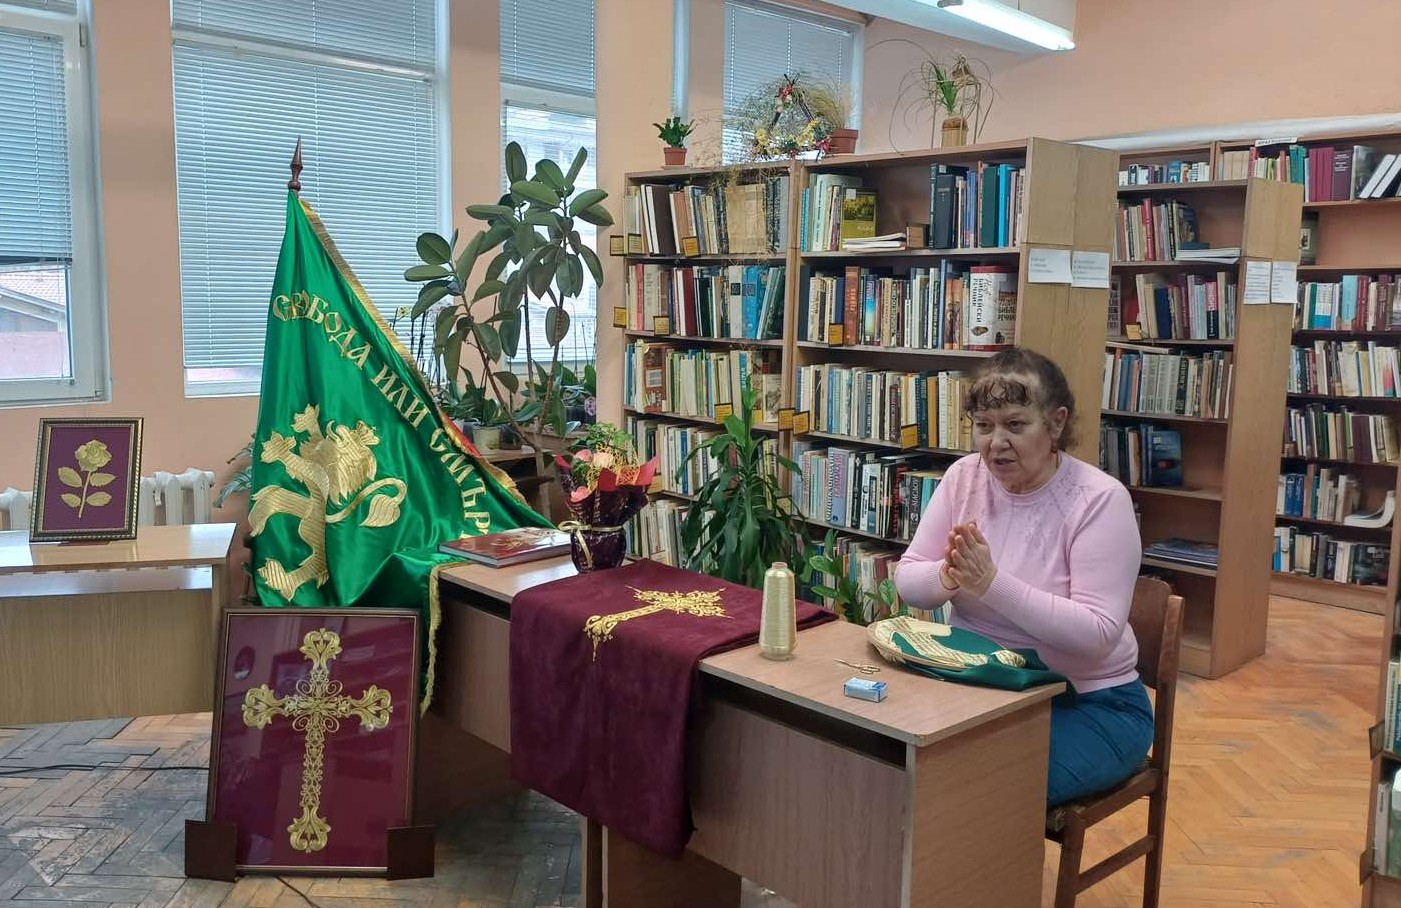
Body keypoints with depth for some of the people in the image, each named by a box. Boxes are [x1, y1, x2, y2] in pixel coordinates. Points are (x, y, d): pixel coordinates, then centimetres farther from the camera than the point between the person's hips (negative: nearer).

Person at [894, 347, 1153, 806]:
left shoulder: (1101, 499, -14)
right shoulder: (964, 476, 0)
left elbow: (1098, 634, -21)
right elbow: (907, 580, 1)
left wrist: (991, 583, -30)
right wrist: (949, 577, -22)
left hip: (1089, 703, -4)